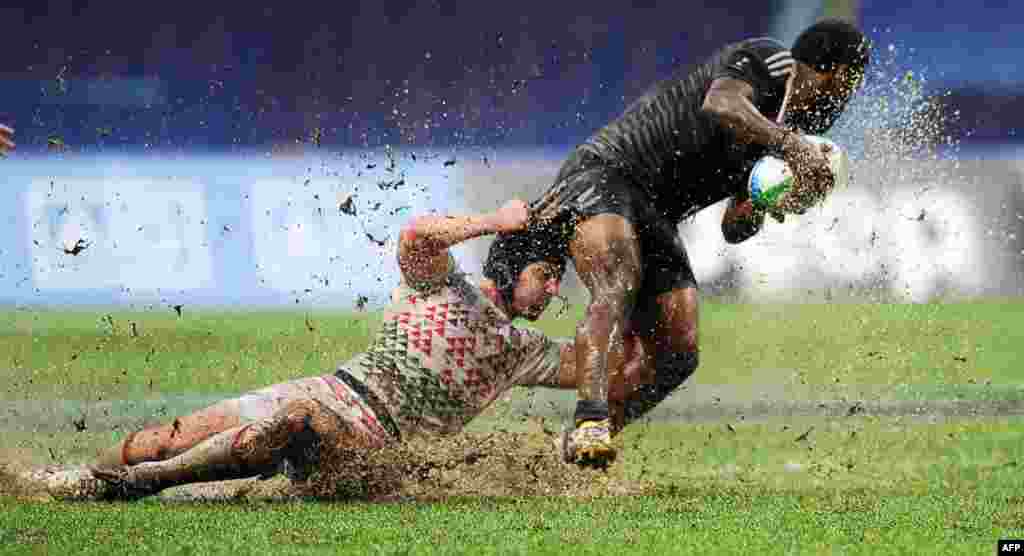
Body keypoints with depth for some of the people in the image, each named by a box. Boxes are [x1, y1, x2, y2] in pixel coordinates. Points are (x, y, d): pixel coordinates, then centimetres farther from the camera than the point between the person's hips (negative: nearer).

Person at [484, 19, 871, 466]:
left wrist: (759, 209, -6)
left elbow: (734, 230, 15)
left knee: (676, 358, -5)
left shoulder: (794, 132, 18)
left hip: (655, 219, 9)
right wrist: (789, 145, -33)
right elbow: (719, 107, -29)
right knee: (618, 287, -34)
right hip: (603, 175, -9)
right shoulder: (765, 60, -6)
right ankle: (590, 422, -51)